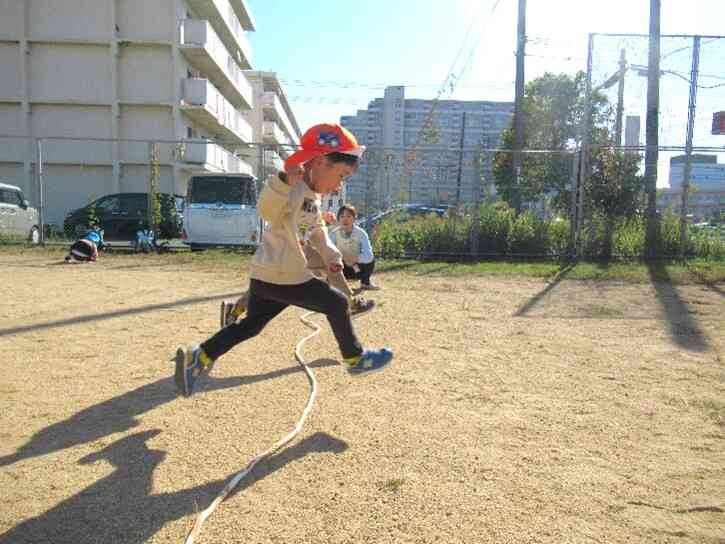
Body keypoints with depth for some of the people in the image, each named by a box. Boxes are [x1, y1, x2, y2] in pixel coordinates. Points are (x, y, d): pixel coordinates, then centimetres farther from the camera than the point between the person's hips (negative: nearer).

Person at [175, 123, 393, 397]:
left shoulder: (313, 196, 14)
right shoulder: (293, 188, -18)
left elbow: (318, 230, 27)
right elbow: (268, 210, -37)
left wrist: (331, 255, 12)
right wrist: (285, 180, -54)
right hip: (281, 277, -9)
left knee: (251, 324, 16)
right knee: (337, 304, 4)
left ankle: (198, 357, 13)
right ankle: (355, 358, 21)